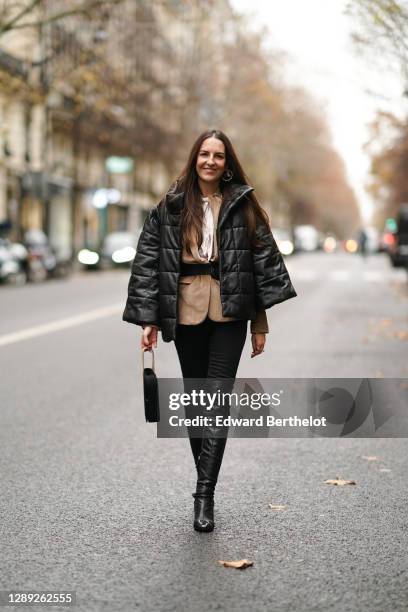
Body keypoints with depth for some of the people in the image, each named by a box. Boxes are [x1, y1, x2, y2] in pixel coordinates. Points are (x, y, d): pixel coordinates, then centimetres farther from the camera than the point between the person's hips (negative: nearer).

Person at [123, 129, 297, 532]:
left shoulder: (242, 206, 4)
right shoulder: (170, 207, 5)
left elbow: (264, 261, 4)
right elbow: (147, 263, 3)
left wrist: (260, 322, 0)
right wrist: (148, 319, -4)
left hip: (229, 313, -2)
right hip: (186, 313, 2)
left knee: (217, 401, -7)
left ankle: (205, 494, -5)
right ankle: (205, 483, 25)